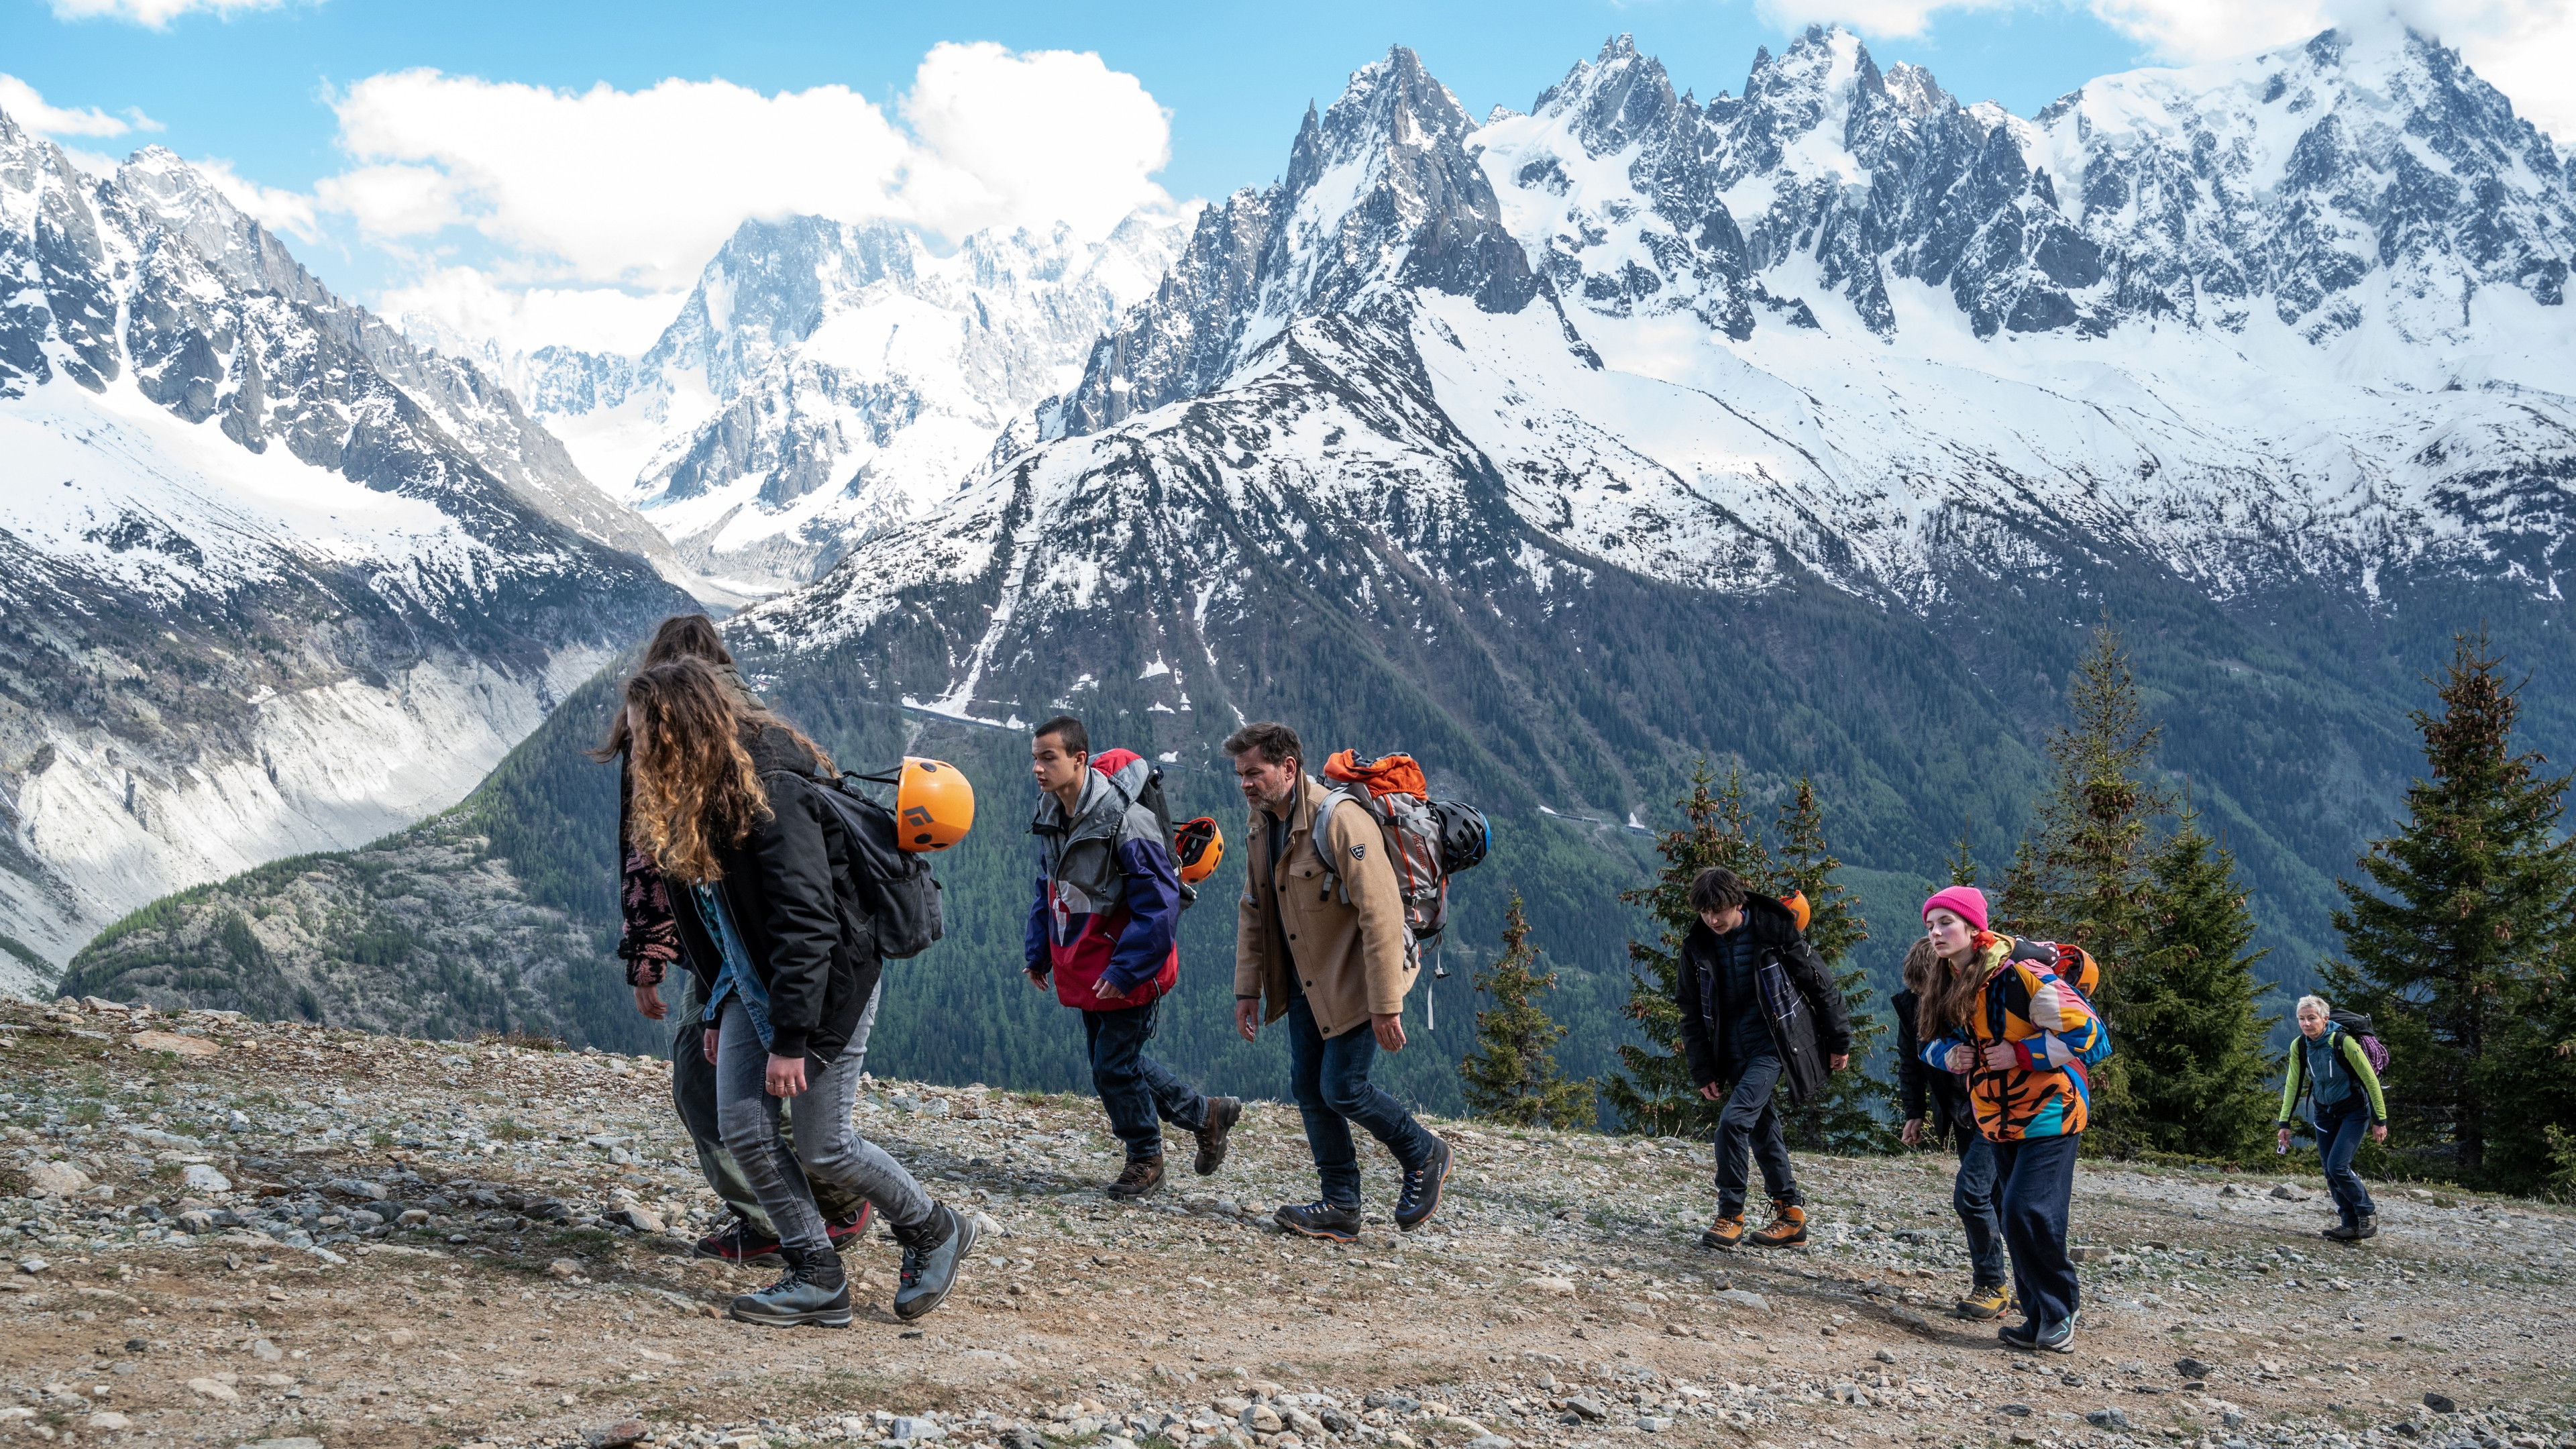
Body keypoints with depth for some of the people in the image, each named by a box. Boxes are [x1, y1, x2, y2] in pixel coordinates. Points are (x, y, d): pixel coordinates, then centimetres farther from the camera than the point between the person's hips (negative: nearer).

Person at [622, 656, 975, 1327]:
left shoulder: (771, 794, -25)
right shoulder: (694, 799, 5)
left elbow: (806, 924, -27)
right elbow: (708, 918, 12)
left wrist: (790, 1039, -26)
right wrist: (720, 1012, 12)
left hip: (829, 982, -8)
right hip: (754, 983, 9)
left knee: (821, 1147, -1)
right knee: (743, 1127, -1)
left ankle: (936, 1234, 21)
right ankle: (817, 1279, 8)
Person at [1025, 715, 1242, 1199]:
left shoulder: (1126, 822, -24)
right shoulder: (1051, 816, 2)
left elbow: (1158, 907, -23)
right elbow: (1048, 891, 15)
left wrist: (1125, 971, -24)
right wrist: (1039, 955, 10)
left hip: (1126, 972, -8)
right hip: (1083, 971, 8)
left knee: (1114, 1068, -2)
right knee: (1116, 1060, 16)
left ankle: (1145, 1160, 21)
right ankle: (1206, 1114, 33)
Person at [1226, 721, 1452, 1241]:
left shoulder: (1341, 821, -23)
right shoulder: (1262, 826, 4)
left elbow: (1382, 915, -25)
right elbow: (1253, 911, 14)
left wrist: (1386, 1005, -26)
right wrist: (1248, 989, 9)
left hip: (1355, 981, -8)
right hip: (1305, 983, 8)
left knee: (1341, 1088, -8)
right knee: (1308, 1088, 6)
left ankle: (1424, 1157, 17)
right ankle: (1340, 1208, 16)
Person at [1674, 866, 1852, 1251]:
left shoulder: (1775, 932, -13)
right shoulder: (1697, 946, -2)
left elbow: (1822, 985, -3)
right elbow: (1691, 1014, 6)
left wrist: (1839, 1042, 2)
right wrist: (1703, 1072, 2)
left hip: (1773, 1045, -5)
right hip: (1733, 1052, 5)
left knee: (1734, 1119, -18)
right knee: (1762, 1129, 10)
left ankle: (1730, 1216, -8)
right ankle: (1790, 1212, 22)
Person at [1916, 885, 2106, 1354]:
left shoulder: (2021, 975, -21)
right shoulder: (1946, 987, 4)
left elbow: (2087, 1032, -22)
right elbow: (1931, 1041, 19)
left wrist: (2020, 1053, -23)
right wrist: (1949, 1055, -4)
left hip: (2049, 1111, -8)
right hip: (1998, 1118, 8)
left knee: (2028, 1210, -17)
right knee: (2012, 1216, 9)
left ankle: (2058, 1311, 1)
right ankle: (2039, 1318, 21)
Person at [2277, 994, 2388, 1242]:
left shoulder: (2344, 1042, -24)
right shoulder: (2299, 1047, -8)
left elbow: (2371, 1080, -17)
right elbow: (2293, 1085, 2)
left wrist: (2380, 1121, -14)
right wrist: (2285, 1123, -1)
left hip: (2354, 1112, -6)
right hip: (2325, 1113, 6)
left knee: (2338, 1166, -16)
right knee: (2331, 1173, 1)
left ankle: (2368, 1215, 3)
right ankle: (2352, 1225, 11)